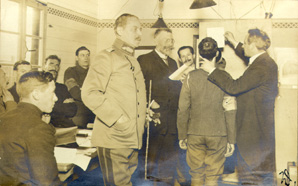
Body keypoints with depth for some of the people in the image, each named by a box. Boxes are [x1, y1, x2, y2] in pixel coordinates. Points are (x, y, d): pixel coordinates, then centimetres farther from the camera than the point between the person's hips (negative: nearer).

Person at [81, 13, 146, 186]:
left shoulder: (134, 62, 21)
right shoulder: (106, 57, -4)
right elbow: (89, 93, -16)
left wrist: (144, 115, 16)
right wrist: (117, 118, -19)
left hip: (134, 138, 8)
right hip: (113, 138, -7)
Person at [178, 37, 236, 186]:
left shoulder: (191, 77, -5)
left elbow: (183, 109, -3)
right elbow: (230, 111, -7)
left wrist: (182, 135, 7)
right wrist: (231, 140, 1)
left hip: (195, 134, 1)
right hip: (218, 134, -1)